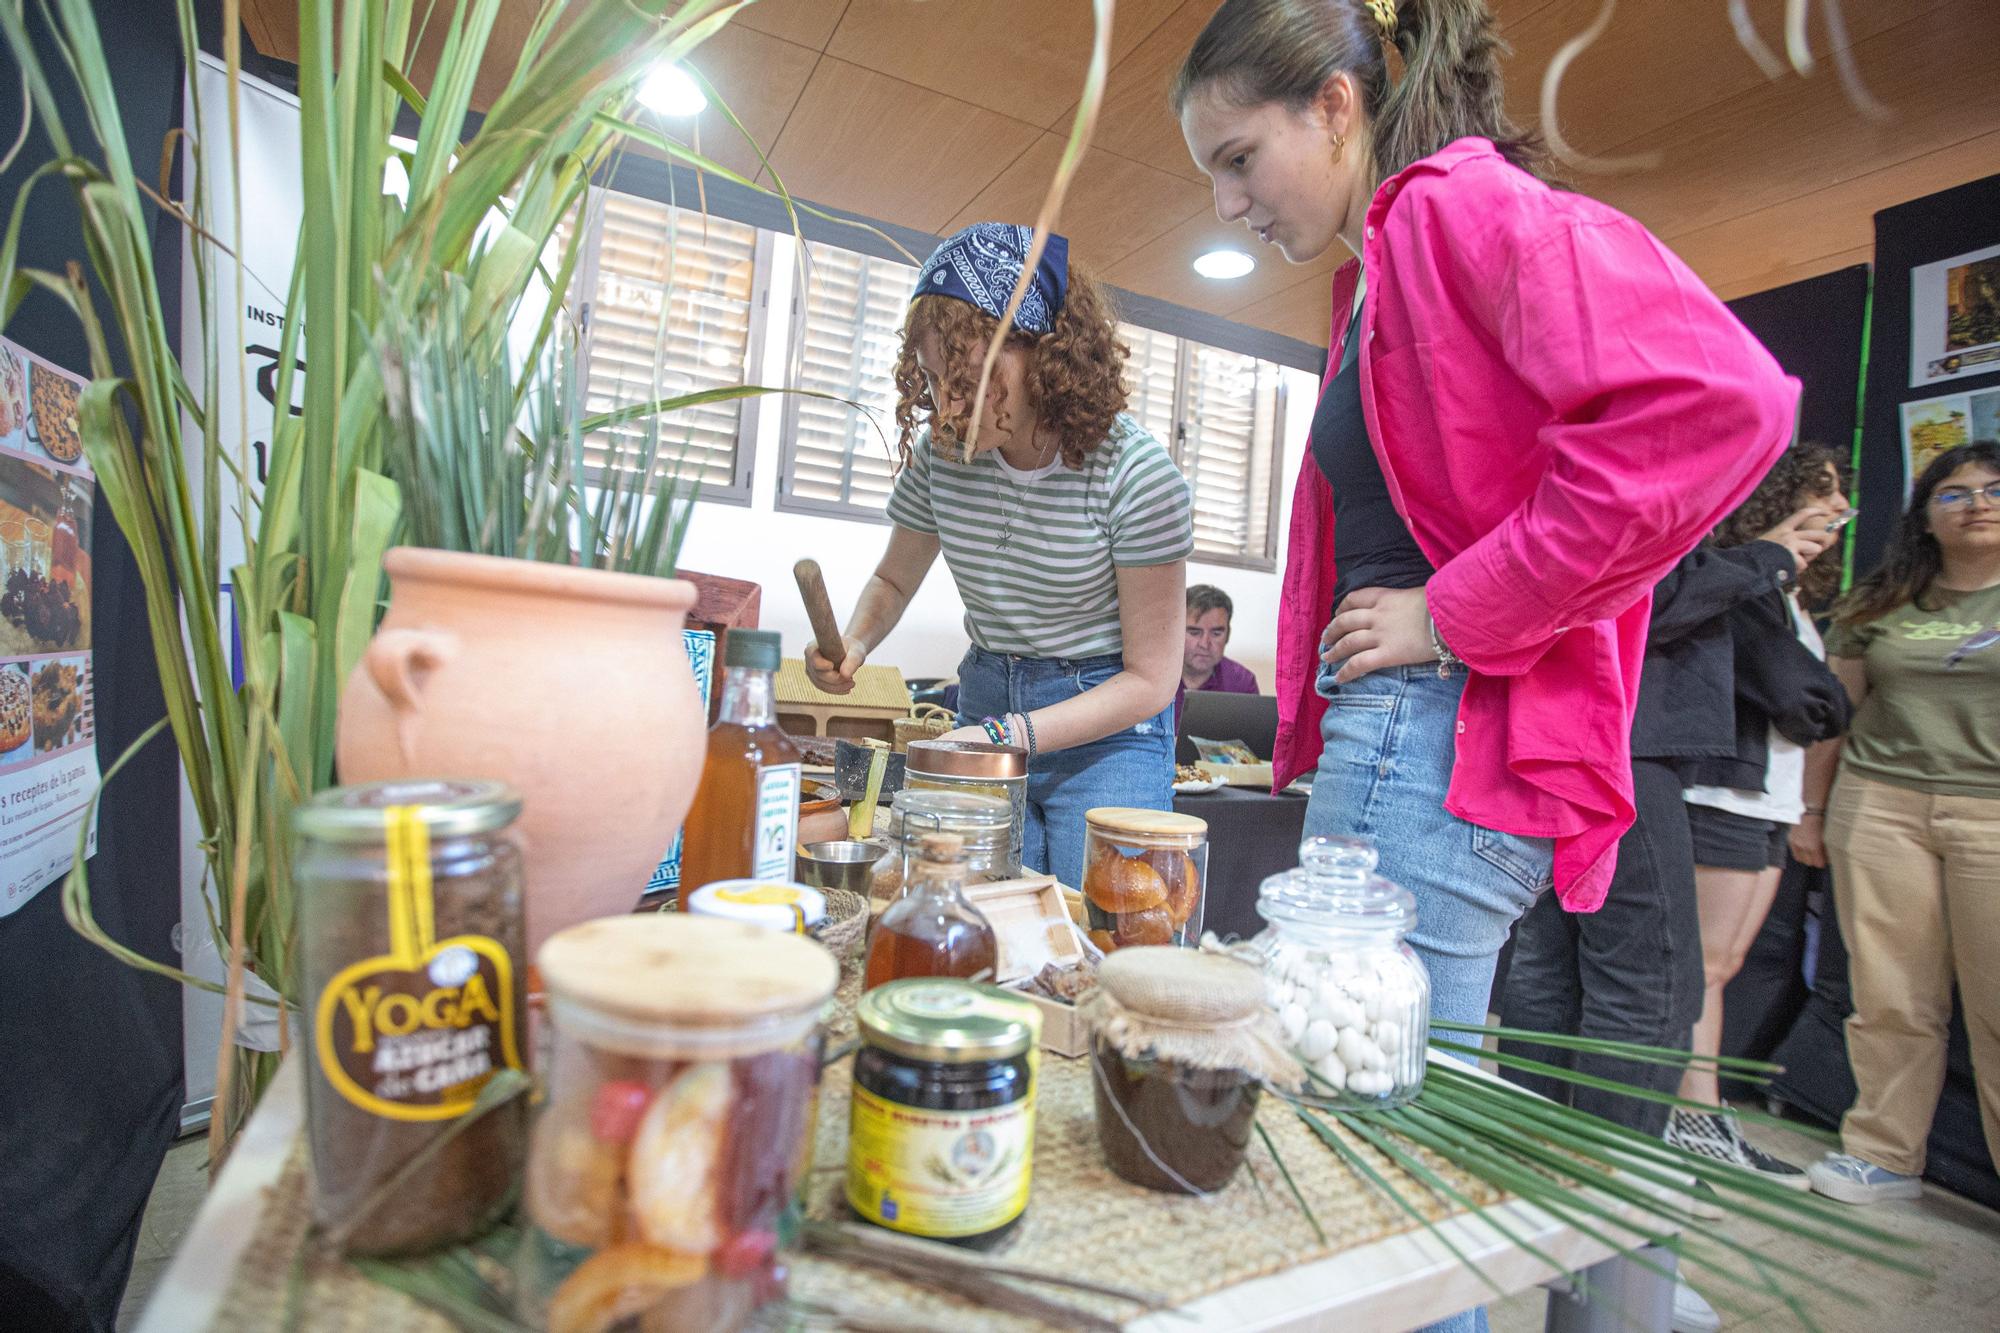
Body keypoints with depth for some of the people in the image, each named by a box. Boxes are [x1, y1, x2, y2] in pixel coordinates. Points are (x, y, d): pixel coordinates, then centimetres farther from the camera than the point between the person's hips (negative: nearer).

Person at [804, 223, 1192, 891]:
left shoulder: (1137, 473, -20)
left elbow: (1150, 680, -15)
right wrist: (853, 646, -11)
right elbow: (894, 579, 11)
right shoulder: (940, 453, -8)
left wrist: (1008, 735, -24)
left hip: (1109, 725, -3)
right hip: (986, 701, 4)